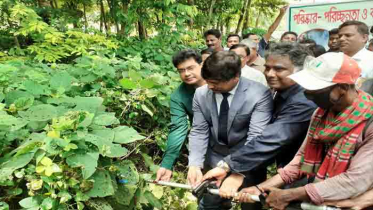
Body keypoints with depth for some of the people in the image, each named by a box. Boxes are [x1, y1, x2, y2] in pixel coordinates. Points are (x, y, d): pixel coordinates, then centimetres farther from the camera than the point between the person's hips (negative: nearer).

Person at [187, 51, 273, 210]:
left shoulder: (259, 94, -20)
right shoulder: (201, 94, -8)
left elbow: (256, 137, -25)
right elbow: (198, 132, -6)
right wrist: (195, 165, -21)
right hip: (215, 159, 3)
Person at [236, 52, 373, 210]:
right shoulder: (322, 112, 1)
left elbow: (356, 181, -23)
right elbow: (303, 157, 5)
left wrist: (287, 196, -20)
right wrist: (261, 187, -7)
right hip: (312, 197, 5)